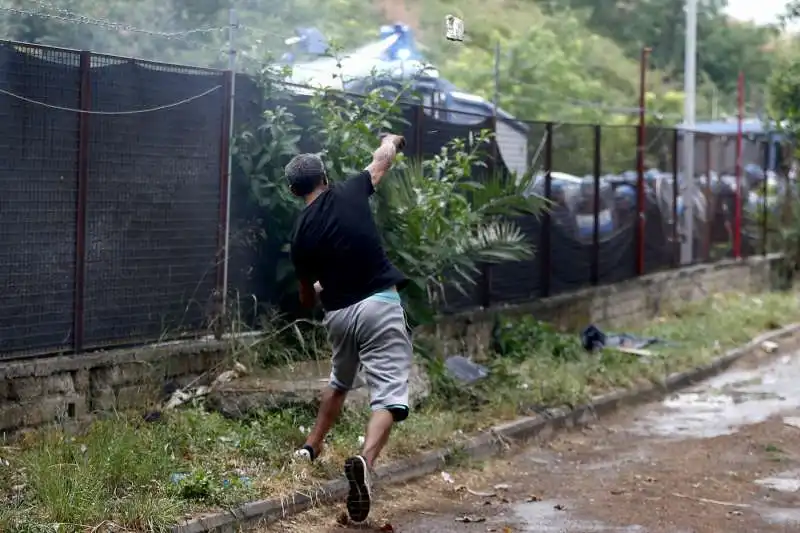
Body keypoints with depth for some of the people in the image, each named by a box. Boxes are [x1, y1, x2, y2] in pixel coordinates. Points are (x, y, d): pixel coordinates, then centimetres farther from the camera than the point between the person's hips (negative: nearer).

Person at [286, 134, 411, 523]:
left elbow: (307, 299, 17)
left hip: (338, 314, 4)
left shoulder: (301, 234, 7)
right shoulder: (350, 193, 1)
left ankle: (310, 448, 41)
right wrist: (391, 142, 44)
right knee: (388, 394, -11)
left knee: (339, 382, 32)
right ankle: (365, 461, -35)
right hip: (378, 305, -4)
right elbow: (382, 162, 20)